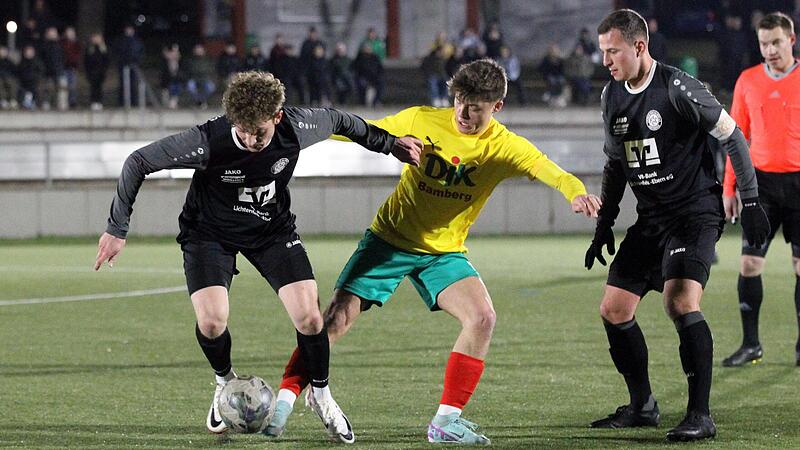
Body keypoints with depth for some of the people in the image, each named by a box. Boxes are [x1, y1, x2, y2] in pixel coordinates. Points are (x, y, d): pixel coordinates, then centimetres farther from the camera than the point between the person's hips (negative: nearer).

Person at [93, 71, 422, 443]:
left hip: (272, 229, 2)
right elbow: (138, 162, -22)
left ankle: (320, 394, 16)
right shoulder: (208, 142, -34)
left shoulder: (297, 127, -26)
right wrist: (117, 229, -19)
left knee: (309, 317, -13)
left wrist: (390, 143, 10)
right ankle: (225, 381, 16)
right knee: (211, 324, -20)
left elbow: (337, 121, -1)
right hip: (210, 233, -2)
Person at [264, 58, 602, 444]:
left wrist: (576, 192, -52)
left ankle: (446, 420, -12)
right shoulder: (422, 120, -11)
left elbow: (546, 169, -31)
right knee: (338, 317, -9)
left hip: (443, 253, 1)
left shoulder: (504, 147, -13)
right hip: (389, 239, -1)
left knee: (482, 317, -21)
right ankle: (284, 399, 5)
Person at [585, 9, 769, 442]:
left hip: (695, 213, -8)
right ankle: (642, 406, 21)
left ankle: (700, 415, -20)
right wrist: (604, 225, 17)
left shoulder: (677, 89, -16)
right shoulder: (612, 97, 7)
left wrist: (750, 201, -12)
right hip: (651, 219, 8)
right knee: (613, 310, 4)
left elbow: (732, 137, -10)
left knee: (681, 304, -25)